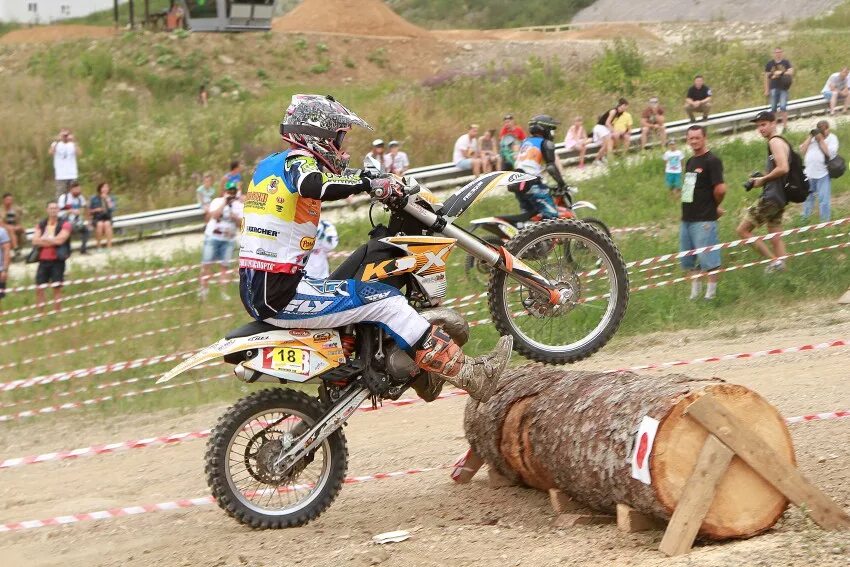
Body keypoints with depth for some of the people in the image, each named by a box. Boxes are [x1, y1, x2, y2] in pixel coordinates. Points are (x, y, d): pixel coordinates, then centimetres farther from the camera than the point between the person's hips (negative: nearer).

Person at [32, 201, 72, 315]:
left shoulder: (64, 225, -1)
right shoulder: (40, 225, 11)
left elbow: (60, 240, -14)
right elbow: (35, 241, -1)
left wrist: (44, 239, -2)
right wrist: (52, 241, -9)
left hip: (57, 260, -4)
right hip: (43, 260, 4)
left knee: (57, 288, -2)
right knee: (39, 289, 1)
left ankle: (57, 314, 3)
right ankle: (41, 314, 9)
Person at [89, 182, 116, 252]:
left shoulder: (111, 198, 6)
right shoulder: (94, 199, 4)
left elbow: (112, 209, -11)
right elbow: (89, 212, 9)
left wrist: (107, 199, -13)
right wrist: (96, 210, -10)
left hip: (107, 219, 1)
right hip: (97, 219, -1)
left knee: (107, 224, -36)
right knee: (100, 224, -36)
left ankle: (109, 245, -36)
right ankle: (98, 245, -23)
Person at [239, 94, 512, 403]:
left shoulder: (269, 164, 18)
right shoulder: (298, 161, -9)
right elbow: (314, 185, -34)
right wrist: (370, 183, -24)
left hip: (255, 290, 10)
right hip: (282, 292, -10)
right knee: (385, 301, -12)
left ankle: (421, 375, 30)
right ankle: (469, 375, -14)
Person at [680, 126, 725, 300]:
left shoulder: (712, 161, -11)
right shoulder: (690, 162, 15)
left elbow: (720, 189, -19)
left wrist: (715, 206, -1)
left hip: (704, 219, -9)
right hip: (686, 218, 9)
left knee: (708, 259, -4)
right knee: (687, 260, 14)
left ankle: (711, 293, 3)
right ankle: (695, 291, 26)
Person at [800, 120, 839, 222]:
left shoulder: (832, 138, 1)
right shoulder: (813, 137, 14)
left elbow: (829, 152, -14)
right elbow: (802, 150, 6)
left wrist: (820, 140, -10)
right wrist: (810, 137, 0)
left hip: (823, 174, -5)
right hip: (809, 174, 5)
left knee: (823, 200, -4)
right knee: (807, 198, 14)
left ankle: (824, 222, 2)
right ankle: (804, 220, 25)